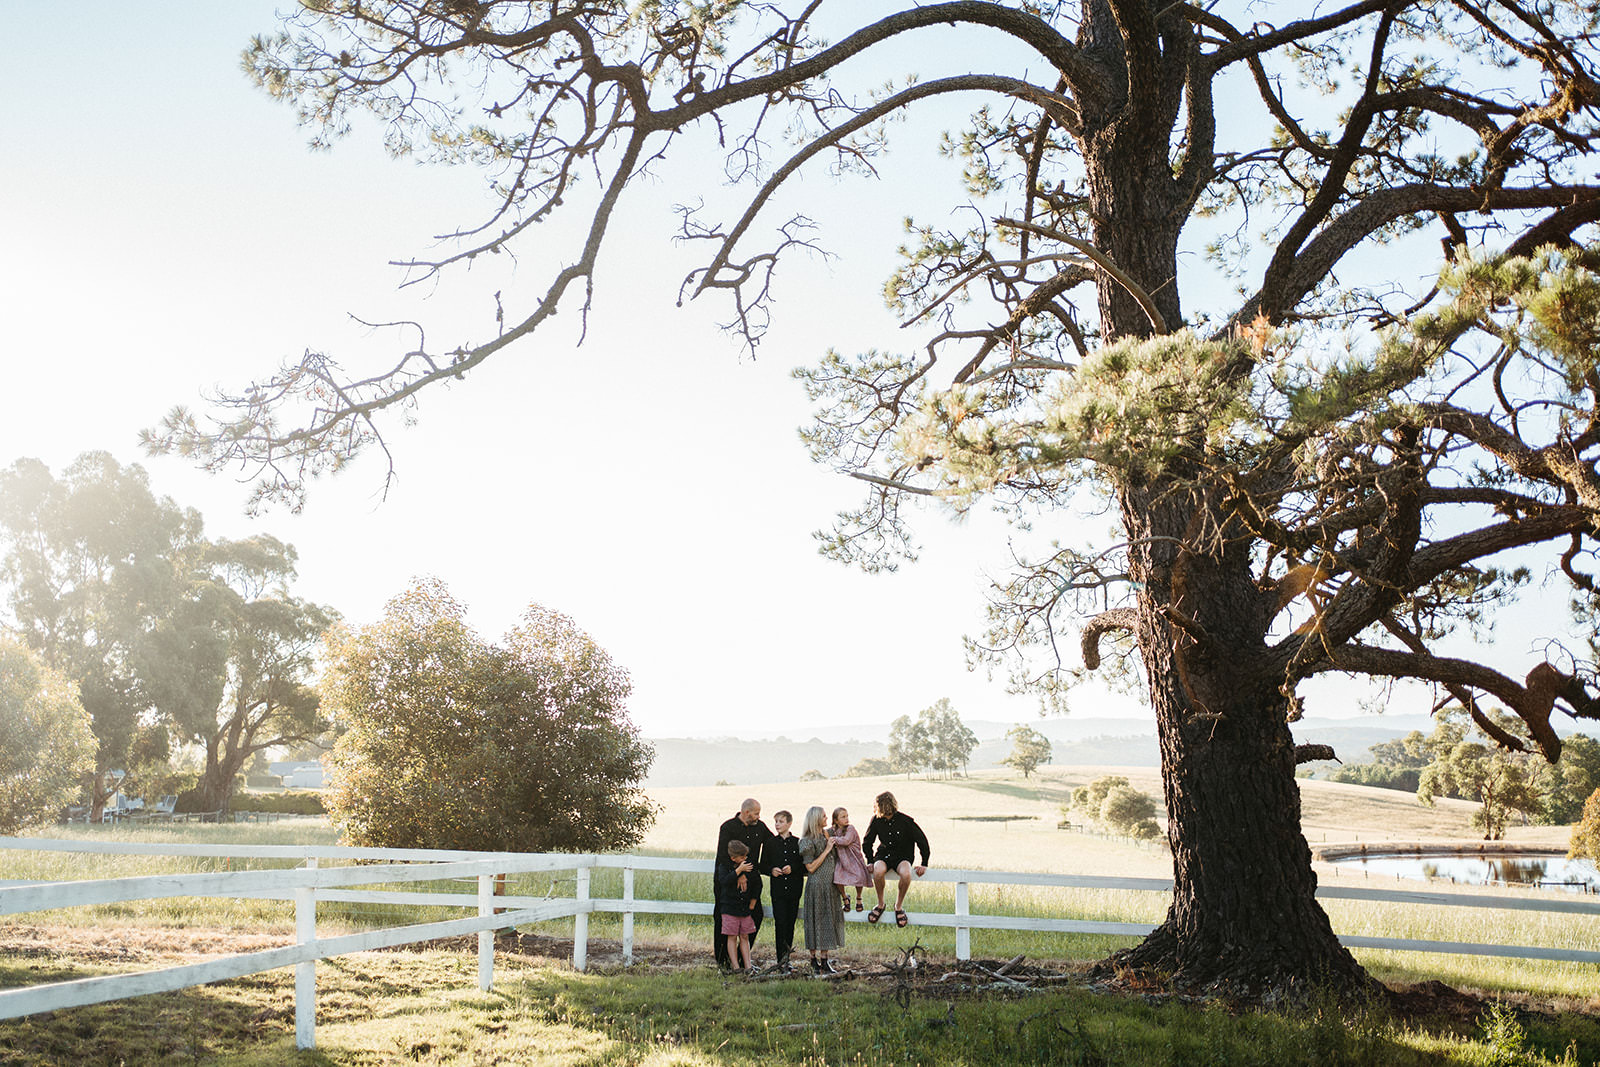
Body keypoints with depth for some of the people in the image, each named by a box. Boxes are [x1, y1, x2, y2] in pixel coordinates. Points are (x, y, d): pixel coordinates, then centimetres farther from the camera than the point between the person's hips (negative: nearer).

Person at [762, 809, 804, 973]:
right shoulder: (770, 843, 6)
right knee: (780, 923, -7)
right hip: (778, 889, -1)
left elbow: (805, 867, 5)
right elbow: (763, 866, 9)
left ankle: (785, 959, 15)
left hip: (794, 889, 1)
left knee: (790, 924, 5)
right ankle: (782, 961, -5)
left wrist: (793, 869, -12)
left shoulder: (798, 843, 4)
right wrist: (771, 870, -10)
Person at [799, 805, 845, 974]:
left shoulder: (827, 834, 12)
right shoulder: (808, 841, -10)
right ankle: (814, 960, 3)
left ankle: (824, 960, 12)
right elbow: (811, 867, -14)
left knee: (828, 920, 7)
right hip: (816, 885, -7)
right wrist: (826, 850, -14)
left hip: (829, 884, 7)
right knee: (816, 920, -4)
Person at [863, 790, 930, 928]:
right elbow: (868, 842, 11)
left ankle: (899, 906, -10)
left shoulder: (906, 821, -14)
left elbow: (922, 841, -3)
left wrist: (924, 864, -3)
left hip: (902, 857, -2)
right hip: (883, 855, 2)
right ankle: (880, 905, -9)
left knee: (906, 874, -37)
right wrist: (871, 861, 5)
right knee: (878, 871, -35)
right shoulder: (877, 820, -5)